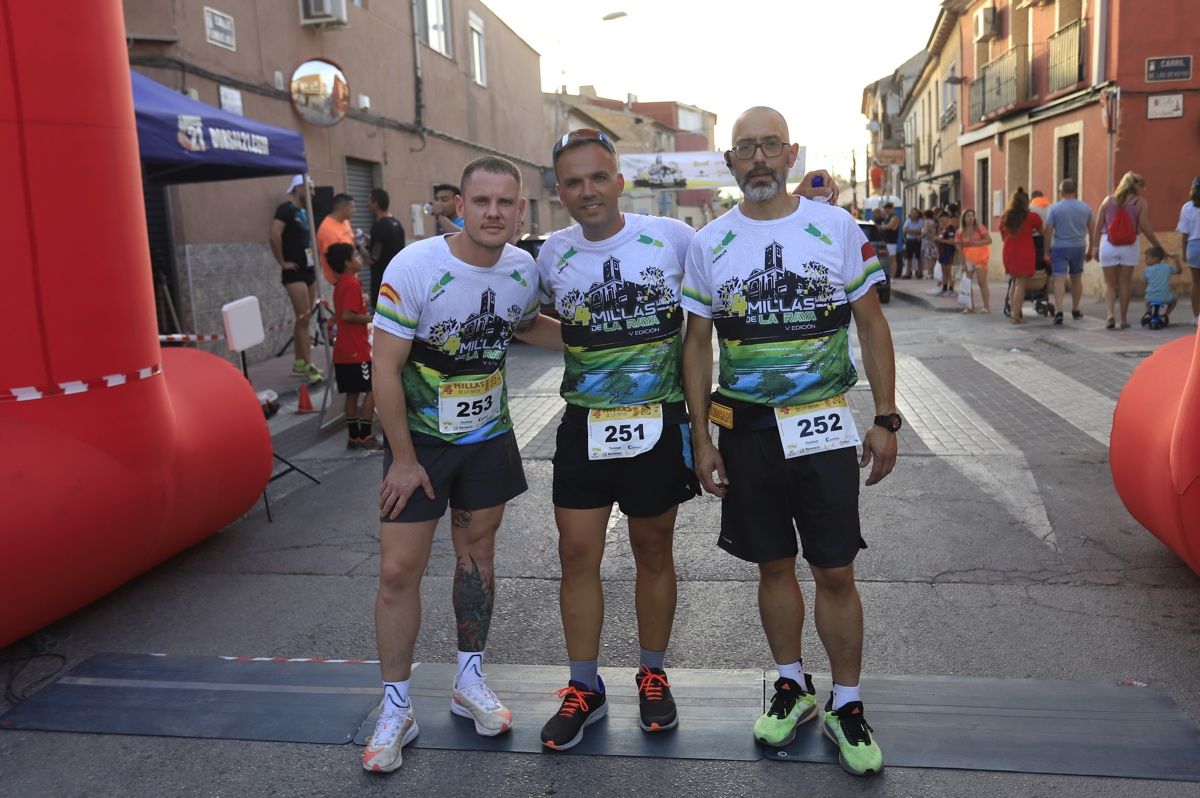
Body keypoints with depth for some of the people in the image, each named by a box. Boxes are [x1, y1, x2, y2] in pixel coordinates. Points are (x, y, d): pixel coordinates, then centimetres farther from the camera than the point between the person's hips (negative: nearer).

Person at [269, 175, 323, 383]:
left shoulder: (306, 211, 14)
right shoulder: (286, 209, -12)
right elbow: (274, 236, -24)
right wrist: (283, 262, -18)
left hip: (309, 270, 9)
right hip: (294, 272, -9)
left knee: (304, 319, 11)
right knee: (303, 319, -9)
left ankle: (299, 363, 19)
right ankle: (309, 366, -7)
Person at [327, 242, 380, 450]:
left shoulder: (341, 285, 16)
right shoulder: (352, 284, -14)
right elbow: (347, 315, -23)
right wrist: (371, 318, -14)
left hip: (344, 350, 9)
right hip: (356, 351, -9)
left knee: (352, 393, 11)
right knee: (372, 390, -3)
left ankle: (354, 437, 14)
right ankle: (365, 436, -3)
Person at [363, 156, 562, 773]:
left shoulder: (524, 270, -6)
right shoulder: (414, 267, -21)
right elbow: (386, 367, -18)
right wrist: (403, 457, -17)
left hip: (488, 434, 4)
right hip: (419, 438, -4)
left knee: (477, 549, 13)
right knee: (398, 569, -3)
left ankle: (469, 681, 31)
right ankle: (395, 708, 15)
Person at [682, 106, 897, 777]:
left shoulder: (839, 230, -1)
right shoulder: (709, 245, 2)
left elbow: (873, 327, 3)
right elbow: (698, 345, 5)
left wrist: (887, 420, -1)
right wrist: (700, 437, 1)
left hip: (825, 426, -1)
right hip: (746, 429, 1)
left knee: (836, 572, 4)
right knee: (775, 565, 13)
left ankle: (847, 705, 23)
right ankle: (793, 687, 33)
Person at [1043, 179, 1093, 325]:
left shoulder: (1054, 208, -8)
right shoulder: (1085, 207, 4)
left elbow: (1048, 231, -10)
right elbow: (1091, 229, 10)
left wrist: (1047, 250, -2)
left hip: (1060, 247, -4)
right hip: (1079, 247, 4)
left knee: (1059, 280, -8)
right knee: (1076, 279, 17)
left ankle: (1059, 311, -22)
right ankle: (1075, 310, 28)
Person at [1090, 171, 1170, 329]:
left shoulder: (1108, 200, 6)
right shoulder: (1141, 202, -2)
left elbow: (1098, 226, 3)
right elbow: (1145, 228, -6)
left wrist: (1095, 246, 10)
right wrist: (1159, 247, 2)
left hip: (1107, 245, 1)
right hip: (1129, 246, -1)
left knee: (1110, 283, 9)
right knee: (1125, 283, 10)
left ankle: (1110, 314, -10)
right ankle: (1123, 319, 14)